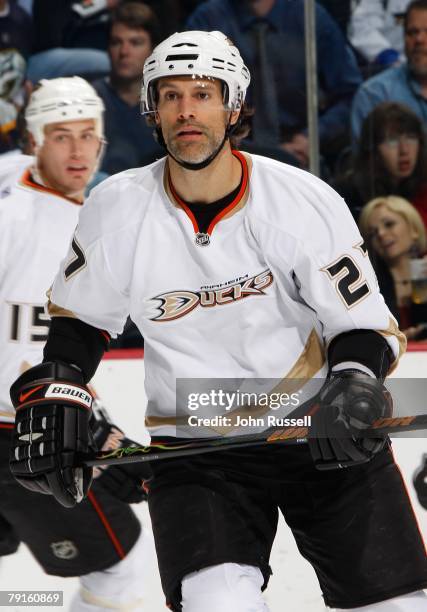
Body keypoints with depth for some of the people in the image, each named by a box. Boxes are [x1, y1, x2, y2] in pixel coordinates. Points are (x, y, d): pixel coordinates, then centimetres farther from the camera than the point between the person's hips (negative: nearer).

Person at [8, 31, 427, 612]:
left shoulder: (306, 202, -11)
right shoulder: (116, 210, -5)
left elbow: (366, 324, -4)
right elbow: (79, 317, 13)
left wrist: (356, 381, -23)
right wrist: (54, 393, 0)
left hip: (320, 428, 0)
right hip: (193, 445, 0)